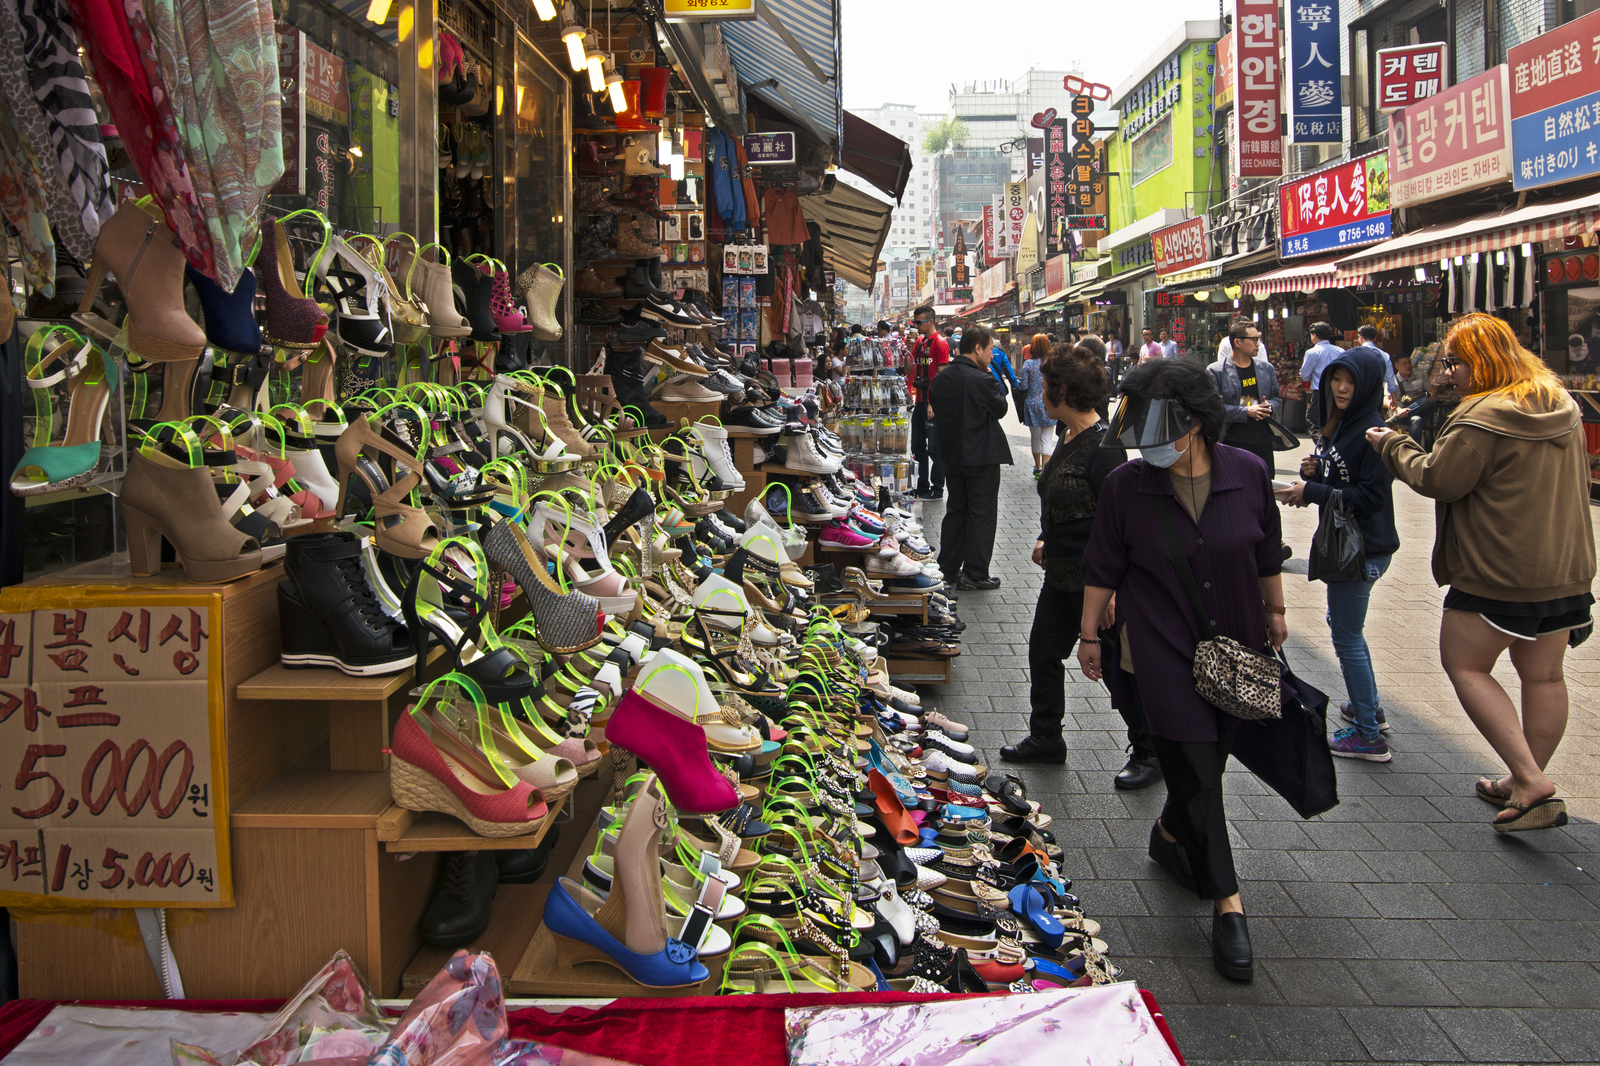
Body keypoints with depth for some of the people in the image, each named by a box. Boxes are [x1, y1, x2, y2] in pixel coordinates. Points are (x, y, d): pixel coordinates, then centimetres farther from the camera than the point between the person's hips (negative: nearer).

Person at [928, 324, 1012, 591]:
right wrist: (994, 381, 0)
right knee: (982, 513, 2)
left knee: (956, 509, 18)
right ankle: (976, 574, 4)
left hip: (952, 454, 7)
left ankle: (948, 568, 23)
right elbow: (1000, 409, -8)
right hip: (981, 455, -7)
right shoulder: (981, 380, -20)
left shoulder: (940, 378, 2)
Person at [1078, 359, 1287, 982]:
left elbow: (1268, 552, 9)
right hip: (1162, 650, -3)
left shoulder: (1247, 474, -7)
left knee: (1208, 760, 15)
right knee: (1195, 771, -5)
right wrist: (1089, 635, 5)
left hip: (1237, 645, 3)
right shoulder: (1126, 486, -11)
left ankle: (1170, 833, 45)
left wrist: (1275, 611, 19)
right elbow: (1103, 567, 0)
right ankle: (1227, 902, 4)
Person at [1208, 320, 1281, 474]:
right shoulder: (1216, 371, -5)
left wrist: (1268, 406, -6)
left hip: (1263, 443, 5)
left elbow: (1277, 398, 18)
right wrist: (1246, 412, -19)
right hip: (1231, 444, -4)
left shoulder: (1266, 368, 11)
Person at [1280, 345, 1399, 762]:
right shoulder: (1342, 423, 9)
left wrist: (1312, 492, -21)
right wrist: (1316, 471, -4)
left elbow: (1370, 497, -22)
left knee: (1347, 637, -2)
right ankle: (1369, 707, 38)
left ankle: (1369, 736, 7)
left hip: (1362, 549, -10)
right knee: (1343, 624, 23)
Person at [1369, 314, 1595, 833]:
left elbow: (1439, 480, -15)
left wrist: (1392, 446, -2)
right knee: (1543, 675, 15)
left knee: (1465, 665, 4)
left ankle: (1530, 779, -6)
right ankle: (1527, 782, 28)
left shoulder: (1485, 416, -18)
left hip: (1498, 571, -8)